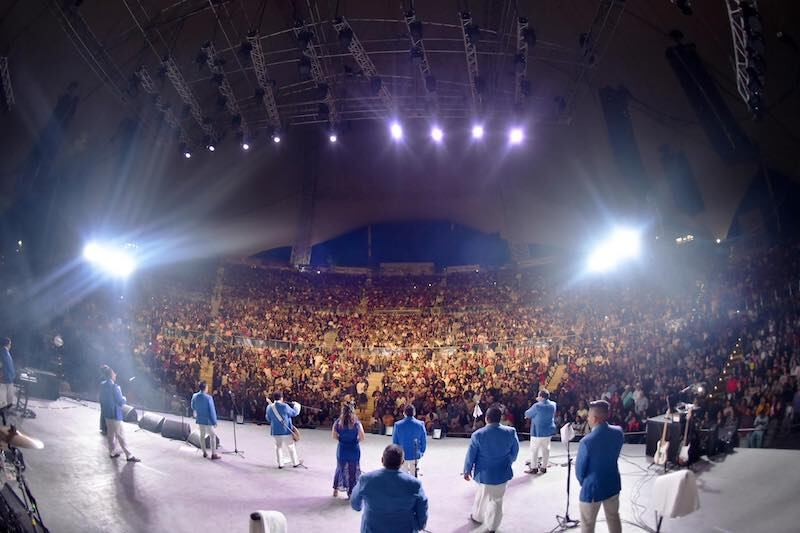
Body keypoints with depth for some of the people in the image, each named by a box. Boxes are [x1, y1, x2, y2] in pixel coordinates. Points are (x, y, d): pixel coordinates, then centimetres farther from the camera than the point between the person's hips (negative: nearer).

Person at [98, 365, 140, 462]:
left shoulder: (102, 385, 0)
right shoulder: (114, 386, -24)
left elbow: (101, 399, 11)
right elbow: (121, 402, -21)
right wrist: (124, 398, 0)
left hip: (107, 413, 8)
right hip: (115, 414, -8)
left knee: (110, 434, 19)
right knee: (121, 436, -1)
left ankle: (112, 452, 29)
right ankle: (129, 455, 7)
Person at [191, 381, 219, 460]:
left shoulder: (194, 396, -6)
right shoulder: (208, 398, -23)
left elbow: (193, 407, 12)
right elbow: (212, 411, -18)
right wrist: (214, 422, -10)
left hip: (199, 420, 5)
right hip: (208, 420, -5)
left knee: (202, 435, 18)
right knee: (212, 436, 6)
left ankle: (204, 453, 27)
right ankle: (213, 454, 4)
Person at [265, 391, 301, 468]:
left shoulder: (269, 407, -4)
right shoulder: (284, 406, -19)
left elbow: (268, 418, 10)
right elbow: (294, 413, -6)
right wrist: (296, 405, 10)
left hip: (275, 431, 4)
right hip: (286, 430, -4)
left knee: (278, 447, 17)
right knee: (291, 447, 10)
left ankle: (280, 464, 19)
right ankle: (295, 463, 21)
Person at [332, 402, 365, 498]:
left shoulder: (338, 423, -10)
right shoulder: (356, 423, -16)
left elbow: (334, 436, -4)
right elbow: (362, 437, -14)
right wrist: (355, 440, 6)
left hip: (342, 448, 2)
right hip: (354, 449, -2)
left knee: (340, 469, 23)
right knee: (353, 471, 12)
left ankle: (336, 489, 35)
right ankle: (351, 493, 19)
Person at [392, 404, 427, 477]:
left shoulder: (398, 425, -11)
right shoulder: (420, 424, -10)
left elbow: (394, 441, -3)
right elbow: (424, 440, -2)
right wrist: (422, 452, 13)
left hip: (402, 454, 0)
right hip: (415, 454, 0)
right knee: (414, 475, 13)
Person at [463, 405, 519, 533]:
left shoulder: (478, 434, -19)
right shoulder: (510, 432, -13)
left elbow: (471, 455, -9)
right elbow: (515, 452, 1)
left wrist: (467, 470, 6)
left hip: (484, 473, -1)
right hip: (501, 472, 1)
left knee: (482, 494, 24)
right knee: (497, 499, 15)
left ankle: (477, 516, 44)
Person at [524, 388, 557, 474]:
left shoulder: (537, 406, -20)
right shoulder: (553, 405, -1)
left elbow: (527, 414, -10)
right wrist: (540, 401, 15)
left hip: (538, 431, -6)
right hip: (549, 430, 6)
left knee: (534, 449, 4)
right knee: (546, 448, 13)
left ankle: (533, 468, 8)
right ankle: (543, 467, 19)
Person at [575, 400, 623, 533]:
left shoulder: (587, 441, -29)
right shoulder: (618, 432, -12)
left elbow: (579, 470, -15)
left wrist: (584, 483, 5)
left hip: (593, 488, -5)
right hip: (613, 484, 5)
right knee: (614, 518, 24)